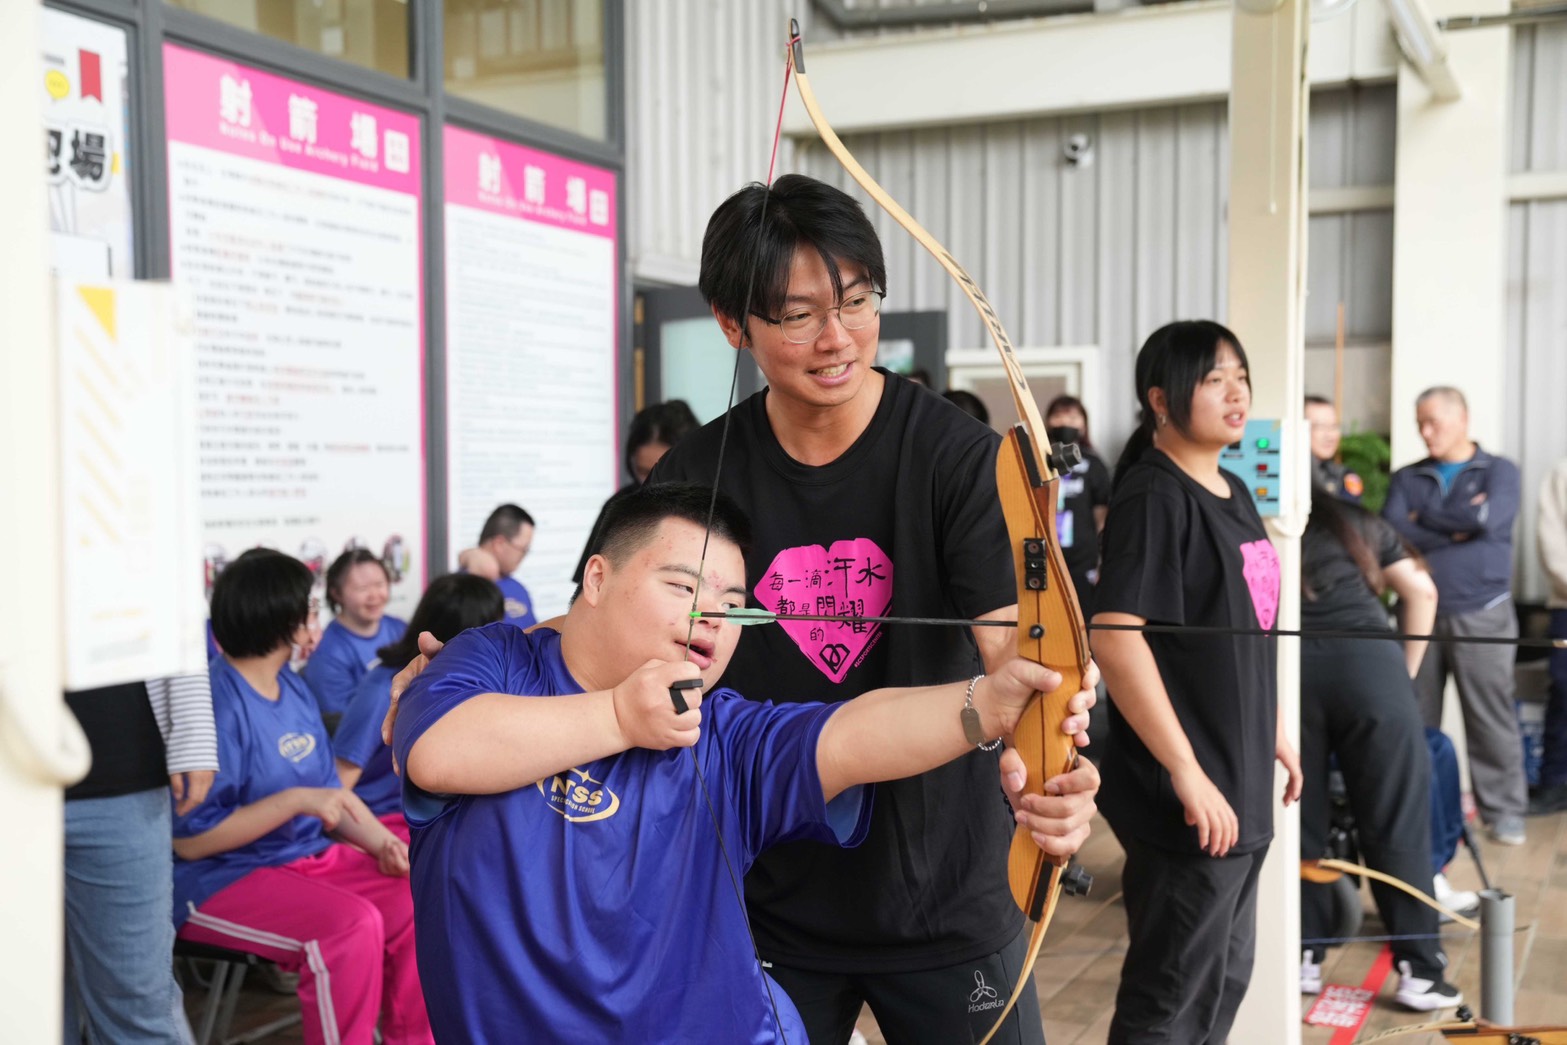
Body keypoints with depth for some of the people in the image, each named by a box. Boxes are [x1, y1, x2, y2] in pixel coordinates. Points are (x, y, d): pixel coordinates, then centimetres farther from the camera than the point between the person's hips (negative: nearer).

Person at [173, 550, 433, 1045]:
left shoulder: (294, 688, 8)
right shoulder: (217, 702, -18)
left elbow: (329, 788, 13)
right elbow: (190, 840, -18)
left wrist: (383, 844, -4)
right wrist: (296, 801, -23)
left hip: (310, 856, 8)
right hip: (222, 879, -8)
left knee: (416, 901, -12)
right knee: (353, 924, -30)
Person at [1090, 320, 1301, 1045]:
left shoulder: (1232, 494, 10)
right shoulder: (1154, 496, -17)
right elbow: (1114, 637, -26)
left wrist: (1274, 730, 20)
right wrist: (1187, 773, -25)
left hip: (1243, 784, 9)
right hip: (1186, 796, -9)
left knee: (1226, 978, 22)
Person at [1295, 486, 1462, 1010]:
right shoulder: (1357, 523, 24)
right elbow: (1420, 591, 17)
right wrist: (1406, 673, 20)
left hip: (1285, 668, 0)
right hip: (1368, 660, 0)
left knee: (1296, 823, 10)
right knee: (1395, 823, 4)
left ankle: (1303, 959, 17)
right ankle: (1420, 970, 6)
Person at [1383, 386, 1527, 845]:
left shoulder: (1499, 471, 6)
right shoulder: (1406, 479, 11)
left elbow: (1489, 518, -14)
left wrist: (1424, 518, -4)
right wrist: (1456, 529, -9)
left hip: (1481, 614, -2)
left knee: (1491, 716, -1)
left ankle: (1504, 811, 9)